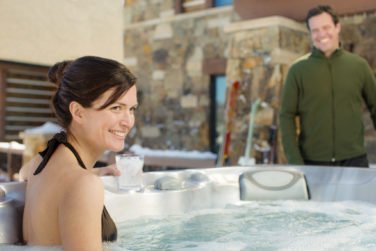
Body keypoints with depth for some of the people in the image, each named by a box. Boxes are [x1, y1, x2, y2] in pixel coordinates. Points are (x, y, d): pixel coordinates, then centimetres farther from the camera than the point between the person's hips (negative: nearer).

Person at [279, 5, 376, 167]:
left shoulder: (359, 65, 4)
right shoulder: (298, 70, -1)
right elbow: (287, 116, -3)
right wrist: (294, 161, -11)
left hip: (354, 160, 2)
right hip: (312, 162, -1)